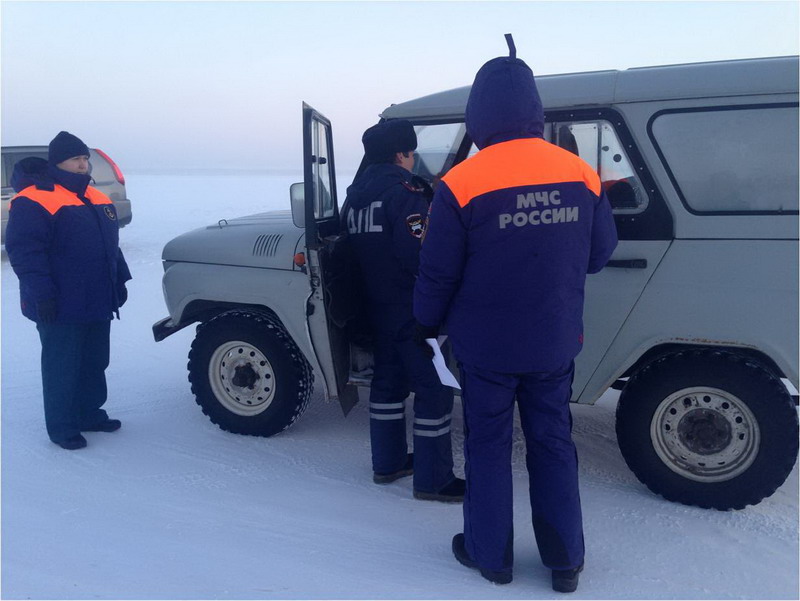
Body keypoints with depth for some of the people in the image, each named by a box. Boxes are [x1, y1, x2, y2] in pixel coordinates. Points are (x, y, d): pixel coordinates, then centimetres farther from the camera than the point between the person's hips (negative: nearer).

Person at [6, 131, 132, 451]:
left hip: (97, 304, 8)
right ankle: (61, 427, 15)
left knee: (94, 364, 16)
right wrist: (42, 294, -23)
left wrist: (119, 280, 19)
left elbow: (111, 245, 22)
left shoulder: (95, 197, 14)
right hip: (61, 308, -8)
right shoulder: (33, 200, -13)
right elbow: (24, 251, -19)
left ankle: (90, 414, 31)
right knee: (62, 368, 2)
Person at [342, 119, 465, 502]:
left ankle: (387, 462, 27)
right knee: (433, 389, -2)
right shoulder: (405, 192, -17)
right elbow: (418, 254, -24)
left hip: (377, 308, 9)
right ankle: (433, 480, 3)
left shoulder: (355, 195, 10)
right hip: (413, 310, -9)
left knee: (388, 381, 18)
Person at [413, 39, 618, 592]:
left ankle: (490, 554, 26)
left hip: (486, 346, -3)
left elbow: (437, 274, -11)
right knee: (553, 443, 16)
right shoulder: (581, 175, -4)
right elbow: (601, 252, 8)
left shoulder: (462, 184, -16)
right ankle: (566, 561, 27)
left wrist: (428, 325, 7)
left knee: (488, 446, 13)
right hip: (555, 344, 4)